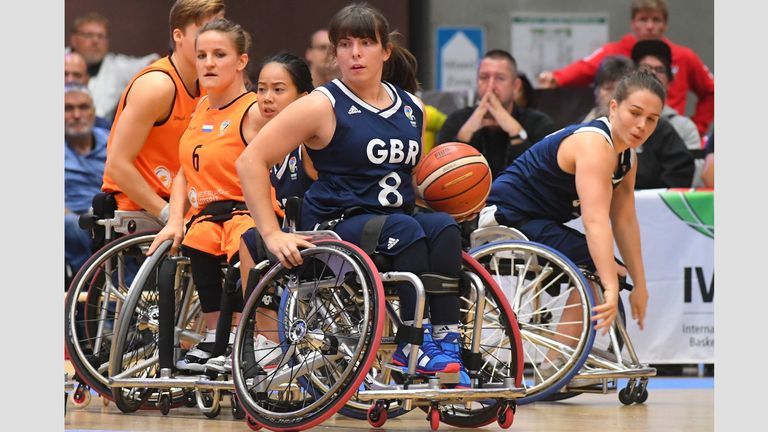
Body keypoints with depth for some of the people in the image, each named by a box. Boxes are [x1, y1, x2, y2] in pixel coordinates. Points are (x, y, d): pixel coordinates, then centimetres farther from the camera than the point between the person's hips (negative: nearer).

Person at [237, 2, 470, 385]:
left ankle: (445, 342, -30)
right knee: (405, 229, -32)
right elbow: (251, 161, -9)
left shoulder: (412, 109, 12)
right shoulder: (323, 106, -5)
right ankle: (412, 343, -28)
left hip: (395, 226, 5)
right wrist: (272, 235, -16)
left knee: (443, 226, -25)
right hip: (337, 225, -5)